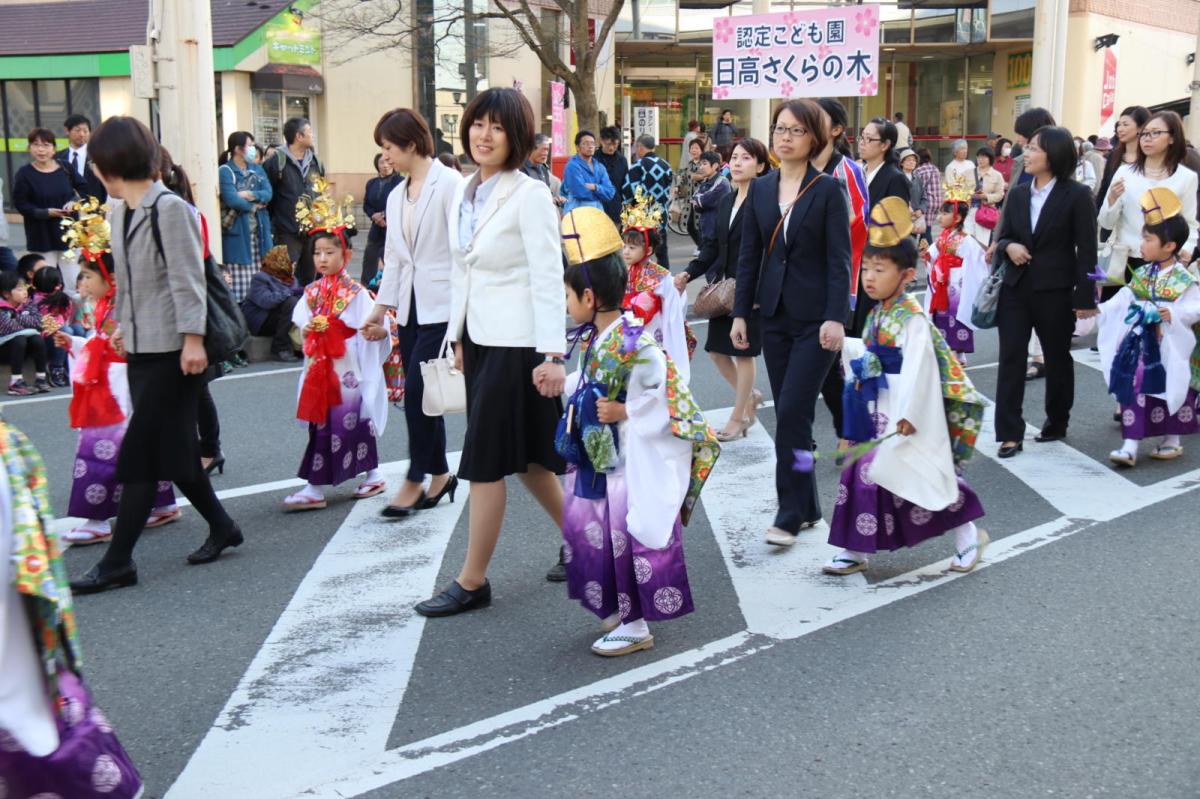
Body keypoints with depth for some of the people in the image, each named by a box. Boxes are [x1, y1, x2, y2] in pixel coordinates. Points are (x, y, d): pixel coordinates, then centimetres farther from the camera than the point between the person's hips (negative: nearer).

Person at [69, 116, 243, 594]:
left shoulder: (170, 209, -14)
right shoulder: (117, 211, 10)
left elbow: (187, 280, -16)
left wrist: (193, 338, -19)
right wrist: (123, 327, 18)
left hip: (172, 350, -8)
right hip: (141, 347, 8)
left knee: (140, 455, -6)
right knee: (169, 448, 13)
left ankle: (118, 562, 0)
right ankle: (221, 527, 28)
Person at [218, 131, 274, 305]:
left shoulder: (257, 170, 16)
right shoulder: (225, 171, -5)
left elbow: (268, 193, 4)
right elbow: (231, 199, -16)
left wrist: (251, 195, -14)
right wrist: (254, 205, -3)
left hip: (258, 231, 6)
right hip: (237, 233, -6)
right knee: (239, 282, -7)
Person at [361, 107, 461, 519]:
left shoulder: (449, 184, -8)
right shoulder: (396, 196, 15)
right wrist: (380, 308, 14)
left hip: (442, 304, -7)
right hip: (410, 307, 8)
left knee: (417, 389, -10)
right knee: (420, 392, 8)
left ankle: (415, 480, 1)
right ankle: (439, 474, 18)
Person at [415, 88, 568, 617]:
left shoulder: (529, 195, -13)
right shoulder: (463, 193, 9)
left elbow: (549, 279, -17)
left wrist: (552, 355, -21)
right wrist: (457, 334, 15)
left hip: (515, 342, -8)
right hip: (478, 337, 8)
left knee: (485, 459, -3)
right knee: (524, 456, 15)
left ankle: (472, 581, 9)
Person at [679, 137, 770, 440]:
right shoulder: (726, 201, 12)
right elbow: (712, 245, 12)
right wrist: (689, 273, 0)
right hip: (723, 287, 7)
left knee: (743, 352, 3)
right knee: (716, 348, 10)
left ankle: (738, 418, 17)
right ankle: (750, 396, 33)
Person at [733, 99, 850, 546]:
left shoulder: (828, 190, -5)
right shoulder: (760, 190, 8)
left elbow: (839, 259, -10)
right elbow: (749, 255, 10)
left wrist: (835, 317, -18)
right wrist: (741, 313, 5)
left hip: (815, 319, -5)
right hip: (775, 315, 5)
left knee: (792, 413, -10)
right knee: (789, 415, 9)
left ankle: (790, 516, -2)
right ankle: (806, 507, 20)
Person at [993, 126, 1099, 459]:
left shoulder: (1076, 195, -8)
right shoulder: (1018, 194, 7)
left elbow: (1086, 250, -8)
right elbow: (1002, 236, 14)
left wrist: (1085, 298, -12)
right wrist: (1009, 246, -11)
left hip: (1055, 291, -4)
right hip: (1016, 288, 4)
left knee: (1057, 357, 12)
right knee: (1011, 357, -2)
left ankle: (1057, 422, 30)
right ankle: (1010, 433, 0)